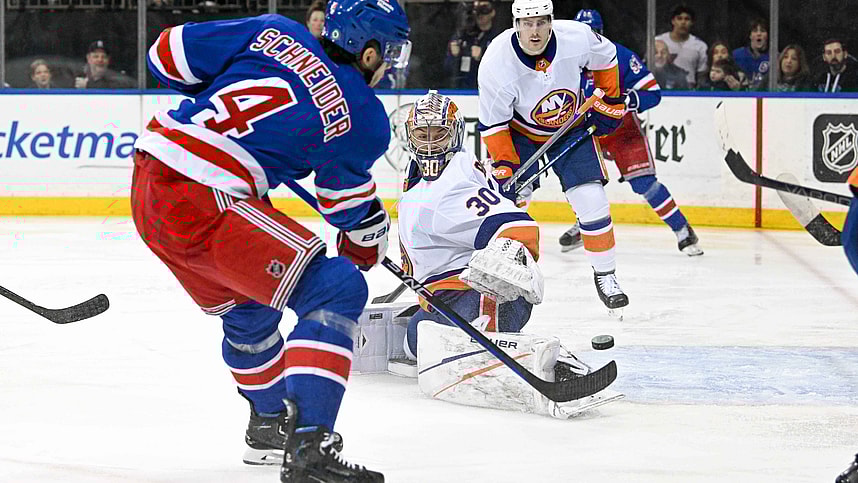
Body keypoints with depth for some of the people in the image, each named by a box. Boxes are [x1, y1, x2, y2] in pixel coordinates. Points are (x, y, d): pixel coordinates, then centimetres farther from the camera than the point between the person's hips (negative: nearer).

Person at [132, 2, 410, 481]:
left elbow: (170, 53, 13)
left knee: (247, 306, 29)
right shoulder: (366, 119, 0)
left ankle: (269, 425, 48)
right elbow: (353, 208, 14)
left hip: (148, 186, 8)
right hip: (205, 205, -8)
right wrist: (367, 250, 35)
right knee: (335, 290, -6)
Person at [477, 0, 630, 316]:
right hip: (519, 132, -1)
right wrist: (504, 168, -23)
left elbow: (605, 58, 0)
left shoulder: (577, 37, -26)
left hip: (571, 129, 1)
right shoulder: (496, 62, -30)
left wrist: (609, 101, 2)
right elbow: (493, 124, -19)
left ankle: (605, 275, 9)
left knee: (592, 201, -8)